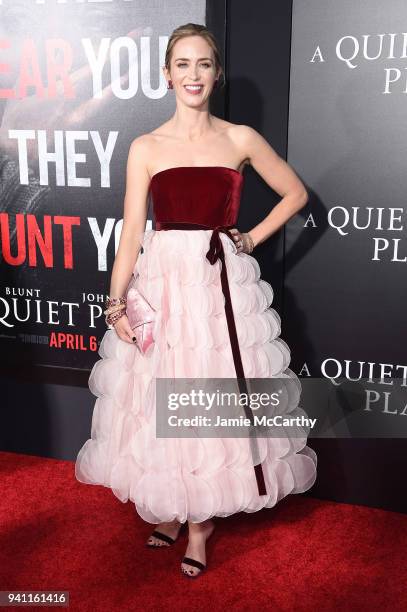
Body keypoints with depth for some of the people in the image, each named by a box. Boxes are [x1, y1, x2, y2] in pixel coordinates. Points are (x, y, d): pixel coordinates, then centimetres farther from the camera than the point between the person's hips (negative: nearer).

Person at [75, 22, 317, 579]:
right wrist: (116, 303, -11)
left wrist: (252, 240, 5)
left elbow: (296, 193, 15)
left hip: (223, 283, 0)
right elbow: (131, 234, -1)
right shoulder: (146, 148, 4)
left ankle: (201, 521, 24)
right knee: (159, 399, 7)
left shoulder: (241, 140, 4)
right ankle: (166, 509, 31)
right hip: (161, 282, 1)